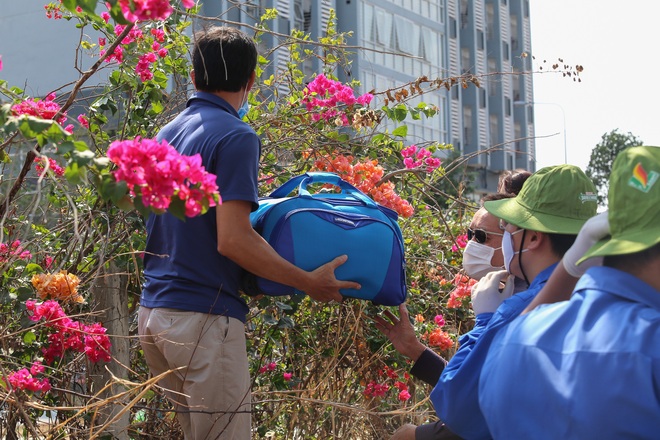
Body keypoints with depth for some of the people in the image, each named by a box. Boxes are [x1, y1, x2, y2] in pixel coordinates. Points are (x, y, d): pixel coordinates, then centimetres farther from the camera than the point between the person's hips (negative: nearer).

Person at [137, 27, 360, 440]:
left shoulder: (168, 133, 14)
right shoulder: (235, 137, -11)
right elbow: (232, 240, -19)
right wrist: (310, 283, -12)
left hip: (154, 310, 9)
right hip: (204, 318, -9)